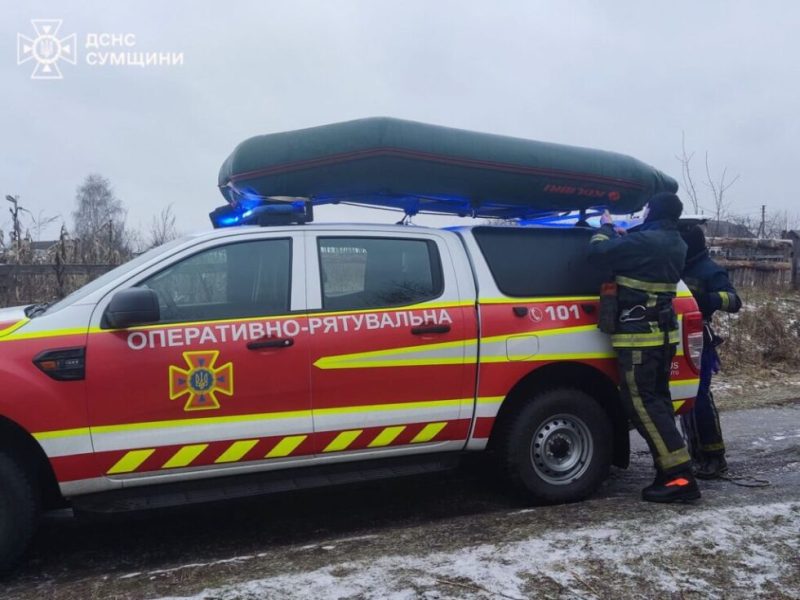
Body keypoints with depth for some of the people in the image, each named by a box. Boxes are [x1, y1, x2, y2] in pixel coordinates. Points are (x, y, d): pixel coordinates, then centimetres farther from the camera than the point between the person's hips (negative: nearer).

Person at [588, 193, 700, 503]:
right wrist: (620, 235, 21)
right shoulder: (675, 244, 11)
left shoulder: (646, 241, -19)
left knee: (642, 403, -6)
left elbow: (598, 253, -16)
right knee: (656, 400, 14)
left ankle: (680, 477, -8)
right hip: (663, 333, 10)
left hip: (640, 336, -9)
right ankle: (671, 473, 17)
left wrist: (605, 228, 3)